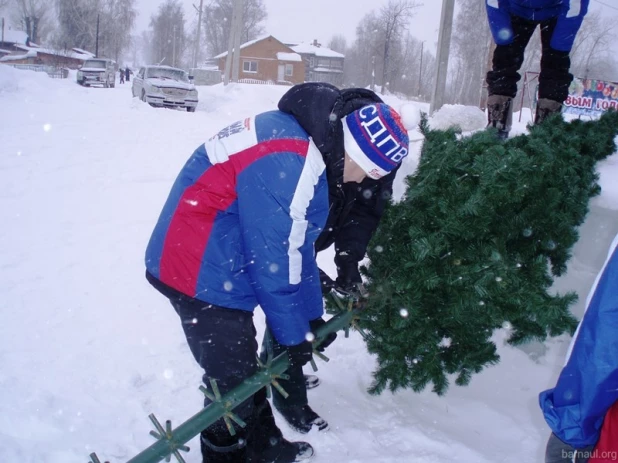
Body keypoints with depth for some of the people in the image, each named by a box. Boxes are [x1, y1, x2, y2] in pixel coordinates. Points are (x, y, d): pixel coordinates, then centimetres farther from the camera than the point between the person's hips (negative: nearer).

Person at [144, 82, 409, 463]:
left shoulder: (305, 140, 6)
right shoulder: (288, 163, -26)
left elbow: (299, 247, 12)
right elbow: (275, 260, -21)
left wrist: (312, 314, 16)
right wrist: (294, 336, -8)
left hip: (203, 263, 10)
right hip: (202, 274, -10)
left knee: (243, 368, 22)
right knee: (232, 381, 3)